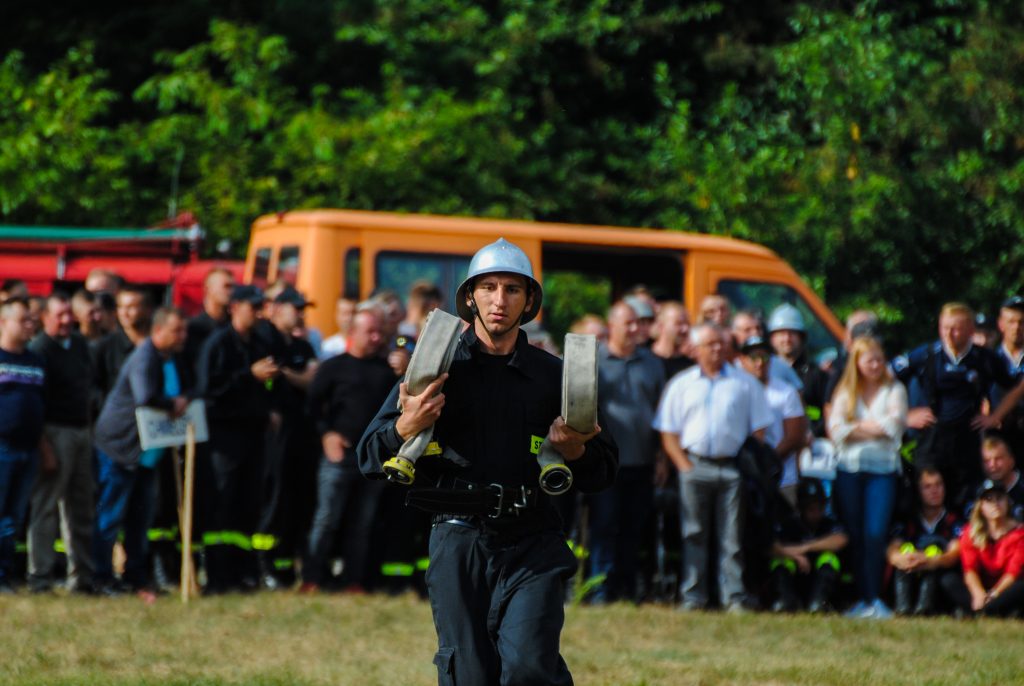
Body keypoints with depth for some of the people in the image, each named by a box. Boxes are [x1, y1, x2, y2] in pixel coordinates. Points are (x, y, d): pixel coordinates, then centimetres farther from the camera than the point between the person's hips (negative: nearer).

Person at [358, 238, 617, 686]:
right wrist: (406, 427, -17)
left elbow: (602, 475, 16)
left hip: (532, 547, 0)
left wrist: (574, 450, -6)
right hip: (459, 542, 0)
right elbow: (369, 457, 4)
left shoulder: (552, 376, 11)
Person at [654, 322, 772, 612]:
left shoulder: (745, 383, 10)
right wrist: (685, 466, -3)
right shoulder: (681, 384, 11)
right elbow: (668, 433, 8)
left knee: (733, 536, -1)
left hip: (733, 468, 0)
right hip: (695, 466, 0)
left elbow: (759, 430, 9)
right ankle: (693, 597, 3)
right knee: (694, 535, 0)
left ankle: (734, 597, 1)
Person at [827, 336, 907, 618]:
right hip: (849, 469, 2)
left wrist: (857, 427, -1)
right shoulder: (845, 393, 11)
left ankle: (874, 599, -11)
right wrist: (873, 428, -6)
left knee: (875, 534, -12)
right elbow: (836, 431, -2)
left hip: (883, 470, -2)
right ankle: (862, 598, 5)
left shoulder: (894, 390, 8)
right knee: (855, 537, 1)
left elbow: (894, 426, -6)